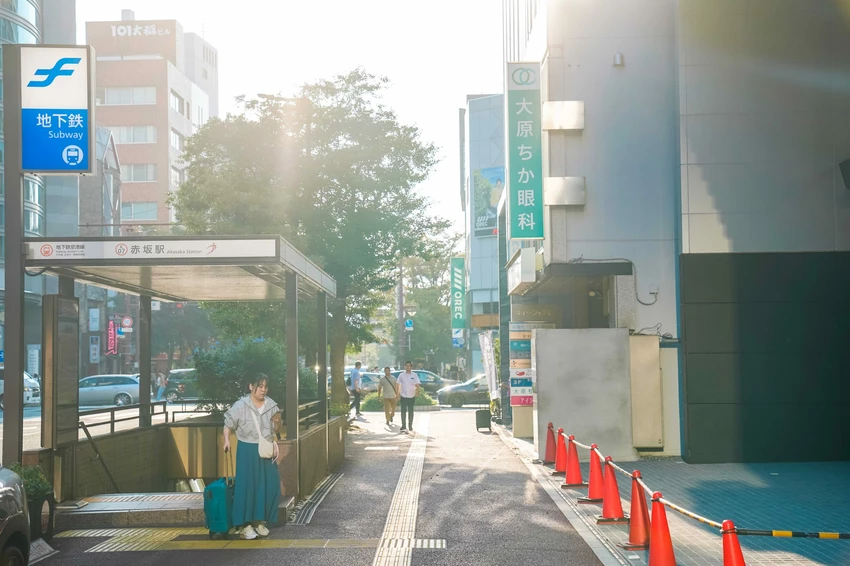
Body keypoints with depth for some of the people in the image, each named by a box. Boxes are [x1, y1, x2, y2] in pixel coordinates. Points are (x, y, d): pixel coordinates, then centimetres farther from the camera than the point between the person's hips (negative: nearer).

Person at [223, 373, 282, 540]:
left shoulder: (272, 406, 2)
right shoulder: (240, 406, -10)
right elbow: (229, 425, -2)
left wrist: (277, 422, -8)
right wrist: (227, 440, -16)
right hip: (247, 451, -4)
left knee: (268, 485, 4)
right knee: (246, 485, -4)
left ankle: (259, 521, 18)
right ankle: (244, 524, 3)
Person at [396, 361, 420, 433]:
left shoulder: (414, 375, -2)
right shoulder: (401, 375, 0)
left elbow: (417, 384, -11)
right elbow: (398, 385, 4)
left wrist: (417, 390, -31)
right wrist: (398, 395, 0)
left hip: (411, 396, 0)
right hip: (403, 396, 0)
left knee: (411, 411, 7)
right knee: (403, 411, 0)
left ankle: (410, 425, 17)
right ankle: (403, 426, 5)